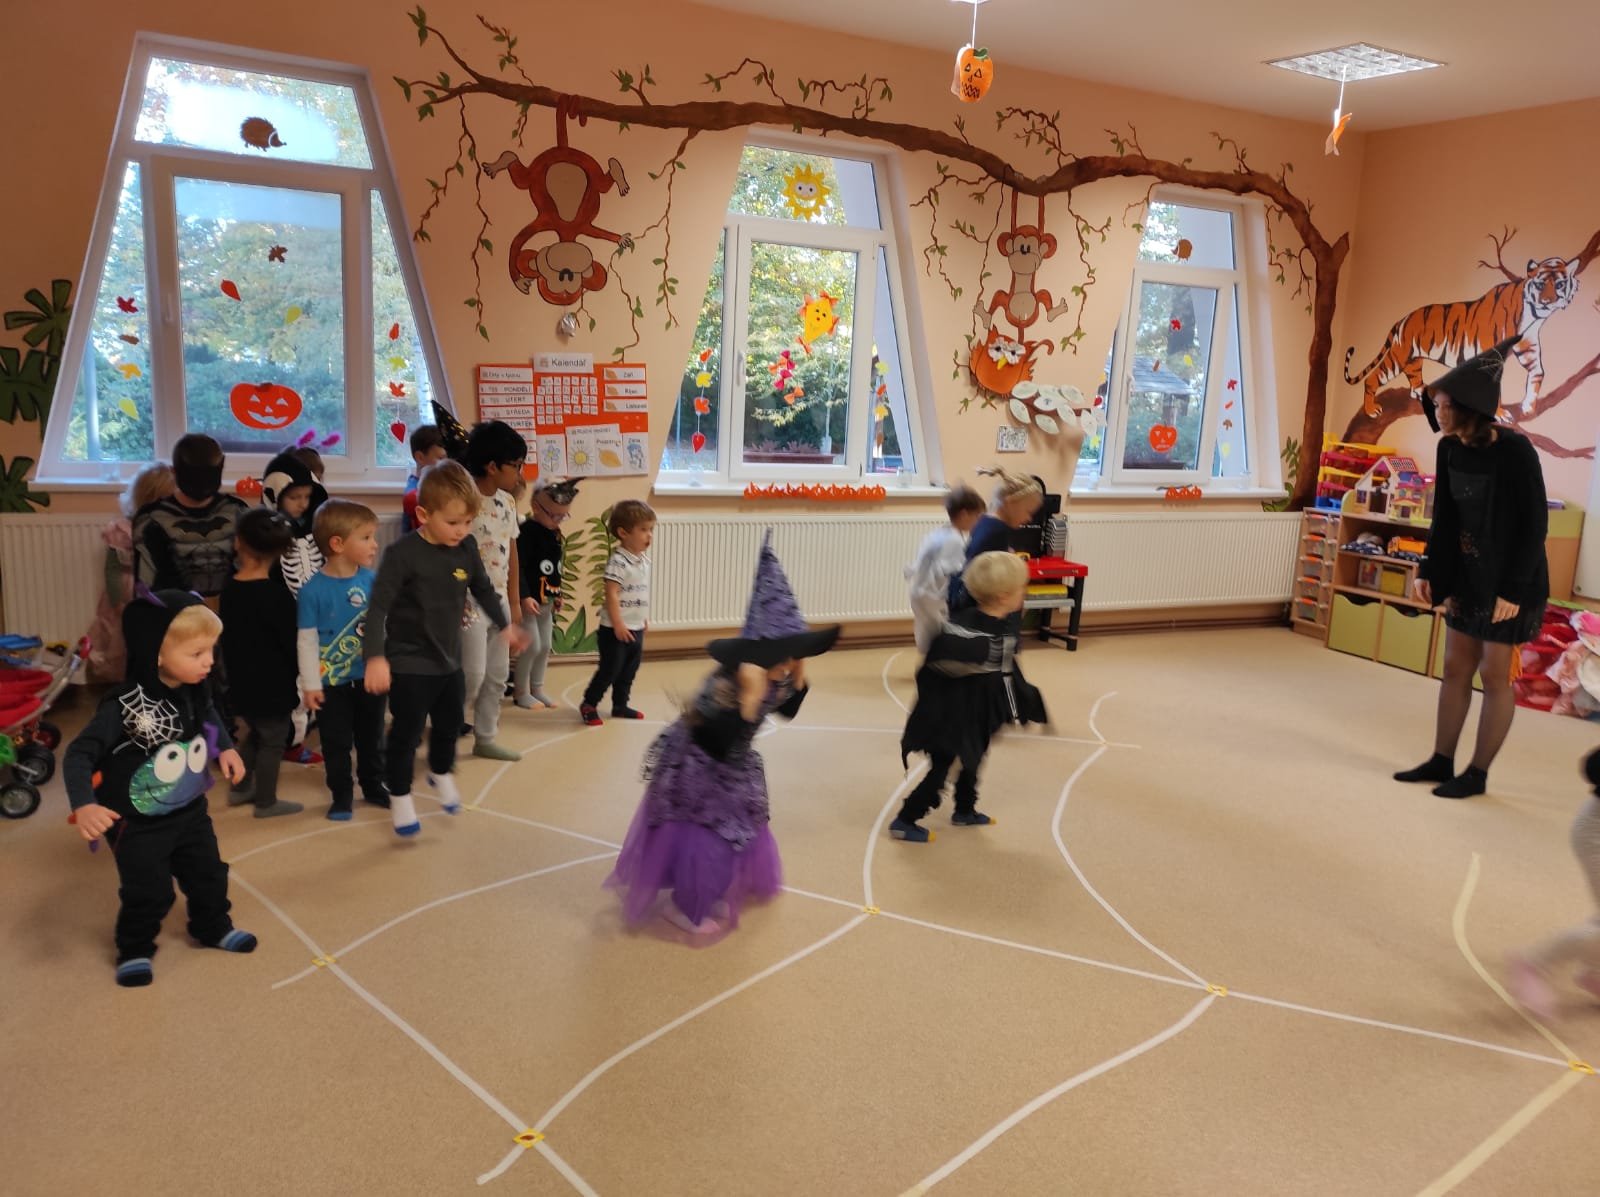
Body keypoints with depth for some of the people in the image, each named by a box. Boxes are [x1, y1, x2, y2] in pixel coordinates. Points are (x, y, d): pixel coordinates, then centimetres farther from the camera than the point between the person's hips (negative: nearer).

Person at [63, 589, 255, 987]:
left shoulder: (195, 692, -9)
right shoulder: (124, 707, -30)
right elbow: (79, 754, -27)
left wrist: (225, 747, 5)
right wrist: (83, 805, -37)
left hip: (189, 810, 6)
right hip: (138, 823, -6)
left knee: (208, 873, 19)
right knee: (149, 892, 3)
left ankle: (213, 928, 43)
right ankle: (134, 949, 29)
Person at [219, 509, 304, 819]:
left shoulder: (229, 589, 0)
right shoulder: (277, 595, -20)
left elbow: (227, 638, 9)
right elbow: (291, 643, -16)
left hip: (243, 681, 7)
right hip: (273, 684, -7)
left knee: (255, 733, 25)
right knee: (273, 741, 7)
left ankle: (240, 789, 35)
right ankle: (266, 802, 17)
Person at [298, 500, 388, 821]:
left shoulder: (372, 581, -7)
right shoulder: (313, 589, -16)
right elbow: (307, 640, -11)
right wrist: (310, 684, -9)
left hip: (370, 677, 3)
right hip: (332, 683, -3)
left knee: (372, 738, 18)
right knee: (336, 744, 10)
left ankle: (373, 787, 36)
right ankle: (341, 797, 26)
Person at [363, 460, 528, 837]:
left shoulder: (467, 548, -4)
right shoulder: (403, 553, -22)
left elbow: (483, 589, 15)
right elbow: (378, 607, -23)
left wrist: (505, 625, 25)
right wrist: (376, 657, -31)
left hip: (449, 660, 6)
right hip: (409, 665, -6)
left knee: (449, 725, 23)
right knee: (406, 733, 5)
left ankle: (441, 775, 49)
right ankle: (400, 799, 24)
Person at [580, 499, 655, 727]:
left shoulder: (644, 560, 8)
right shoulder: (618, 561, -20)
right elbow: (611, 594, -22)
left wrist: (645, 619, 20)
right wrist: (618, 625, -22)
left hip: (636, 629, 9)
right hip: (615, 630, -8)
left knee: (629, 670, 16)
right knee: (610, 669, -2)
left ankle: (620, 706, 30)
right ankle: (589, 705, 14)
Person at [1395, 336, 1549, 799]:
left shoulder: (1515, 451, -20)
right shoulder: (1450, 448, -2)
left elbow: (1534, 525, -17)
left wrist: (1514, 588, -20)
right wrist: (1429, 570, 5)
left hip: (1509, 582, -7)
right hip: (1467, 575, 7)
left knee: (1495, 676, 3)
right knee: (1455, 668, 12)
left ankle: (1477, 773, 13)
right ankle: (1442, 761, 22)